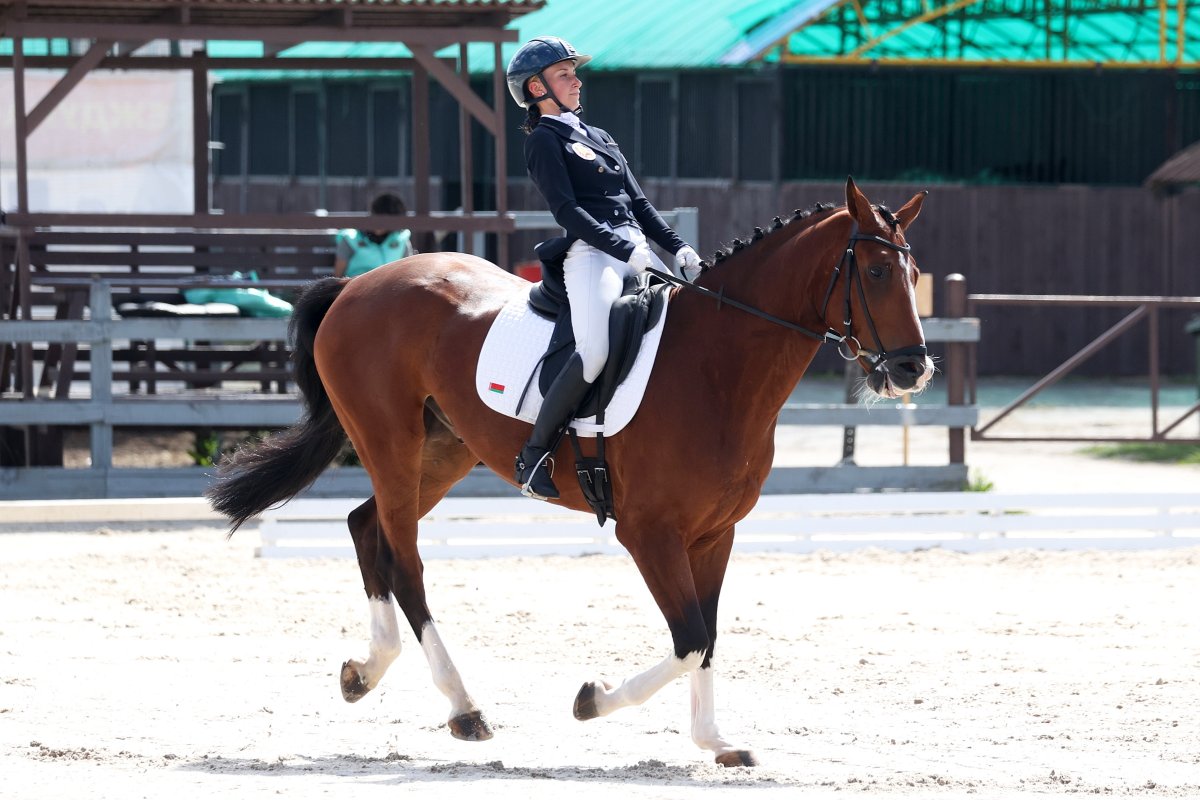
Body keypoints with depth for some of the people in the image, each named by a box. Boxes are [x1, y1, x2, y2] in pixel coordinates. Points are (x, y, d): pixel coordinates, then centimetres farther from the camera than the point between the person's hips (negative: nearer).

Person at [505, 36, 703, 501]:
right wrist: (625, 250, -20)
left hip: (637, 251, 8)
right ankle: (533, 457, -19)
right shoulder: (544, 141, 3)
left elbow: (638, 203, 23)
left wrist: (677, 248, 7)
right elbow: (567, 210, -10)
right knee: (595, 351, -30)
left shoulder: (598, 138, 26)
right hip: (590, 253, -8)